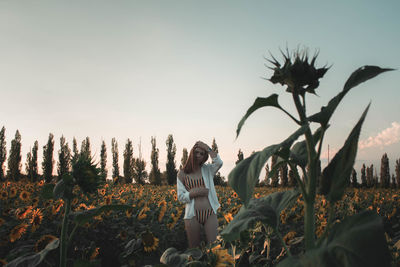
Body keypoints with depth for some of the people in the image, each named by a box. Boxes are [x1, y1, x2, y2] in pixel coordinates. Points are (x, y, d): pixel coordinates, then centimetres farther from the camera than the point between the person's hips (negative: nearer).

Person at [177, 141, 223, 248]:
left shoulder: (207, 170, 8)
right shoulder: (182, 173, 5)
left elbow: (219, 162, -14)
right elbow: (181, 197, 2)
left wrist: (206, 147, -9)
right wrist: (196, 192, -10)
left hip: (210, 213, 0)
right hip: (192, 215, 0)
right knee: (194, 247, 8)